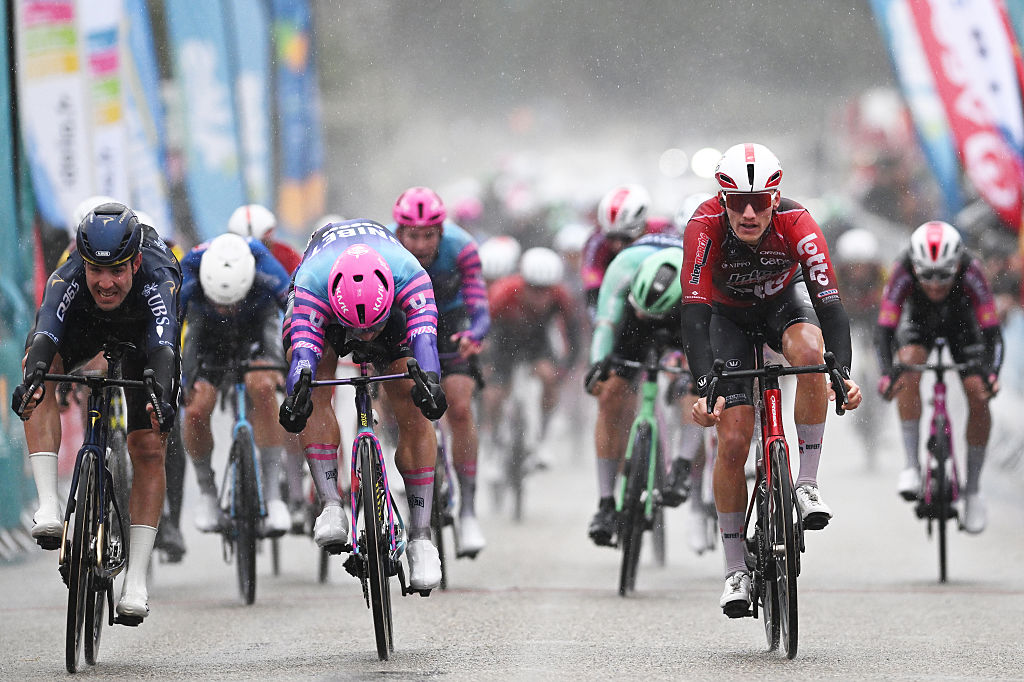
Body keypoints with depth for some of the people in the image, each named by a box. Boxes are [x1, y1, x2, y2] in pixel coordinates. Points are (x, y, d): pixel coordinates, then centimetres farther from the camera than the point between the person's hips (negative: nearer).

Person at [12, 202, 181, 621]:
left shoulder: (155, 280, -41)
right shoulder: (68, 280, -38)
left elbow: (162, 348, -55)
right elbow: (46, 335, -54)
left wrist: (161, 396, -74)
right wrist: (32, 377, -74)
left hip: (143, 330, -1)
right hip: (82, 322, 1)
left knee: (149, 450, -11)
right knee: (42, 370, -33)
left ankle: (136, 579, -6)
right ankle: (48, 506, -35)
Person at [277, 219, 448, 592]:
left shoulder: (411, 277, -42)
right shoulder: (310, 285, -43)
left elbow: (424, 338, -54)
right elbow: (304, 350, -53)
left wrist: (429, 380, -74)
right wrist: (296, 394, -74)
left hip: (396, 308, 0)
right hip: (325, 305, 0)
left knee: (414, 414, -13)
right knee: (314, 391, -29)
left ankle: (421, 537, -6)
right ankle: (331, 506, -28)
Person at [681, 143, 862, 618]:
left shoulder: (796, 223, -31)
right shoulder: (705, 226, -33)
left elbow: (829, 301, -34)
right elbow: (694, 311, -38)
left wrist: (843, 374, -48)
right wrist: (703, 389, -48)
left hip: (784, 298, 0)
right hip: (728, 315, 0)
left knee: (810, 350, -36)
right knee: (733, 439, -11)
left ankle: (808, 484, -23)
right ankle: (735, 569, 1)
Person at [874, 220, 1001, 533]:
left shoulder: (970, 271, -39)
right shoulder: (903, 272, -38)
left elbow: (991, 331, -38)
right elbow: (884, 329, -37)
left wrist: (991, 374, -54)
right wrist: (886, 373, -53)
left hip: (961, 320, 0)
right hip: (919, 320, 0)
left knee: (978, 397, -14)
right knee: (908, 369, -29)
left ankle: (973, 491, 0)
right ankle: (912, 465, -20)